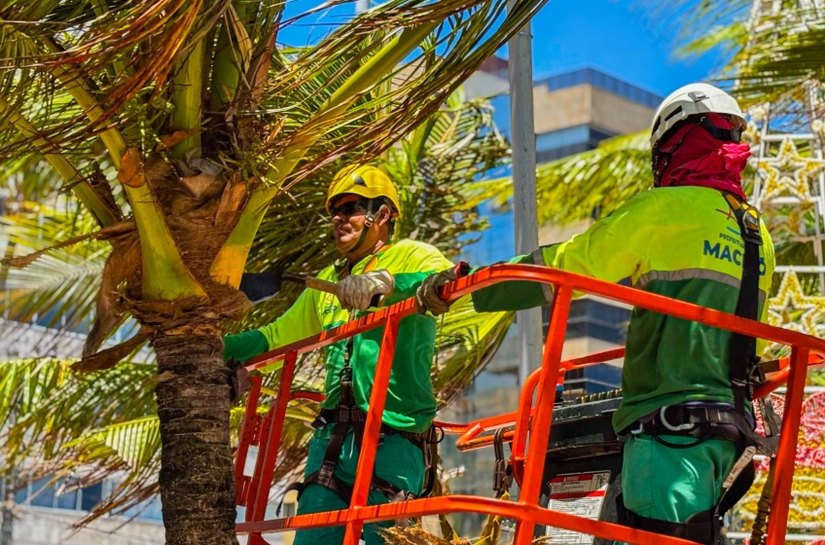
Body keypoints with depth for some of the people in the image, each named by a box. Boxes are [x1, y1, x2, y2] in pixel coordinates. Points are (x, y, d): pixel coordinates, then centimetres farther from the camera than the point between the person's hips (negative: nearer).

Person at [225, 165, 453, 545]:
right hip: (333, 438, 6)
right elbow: (277, 334, 31)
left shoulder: (411, 257, 2)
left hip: (392, 438, -6)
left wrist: (386, 282, -37)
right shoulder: (328, 281, 23)